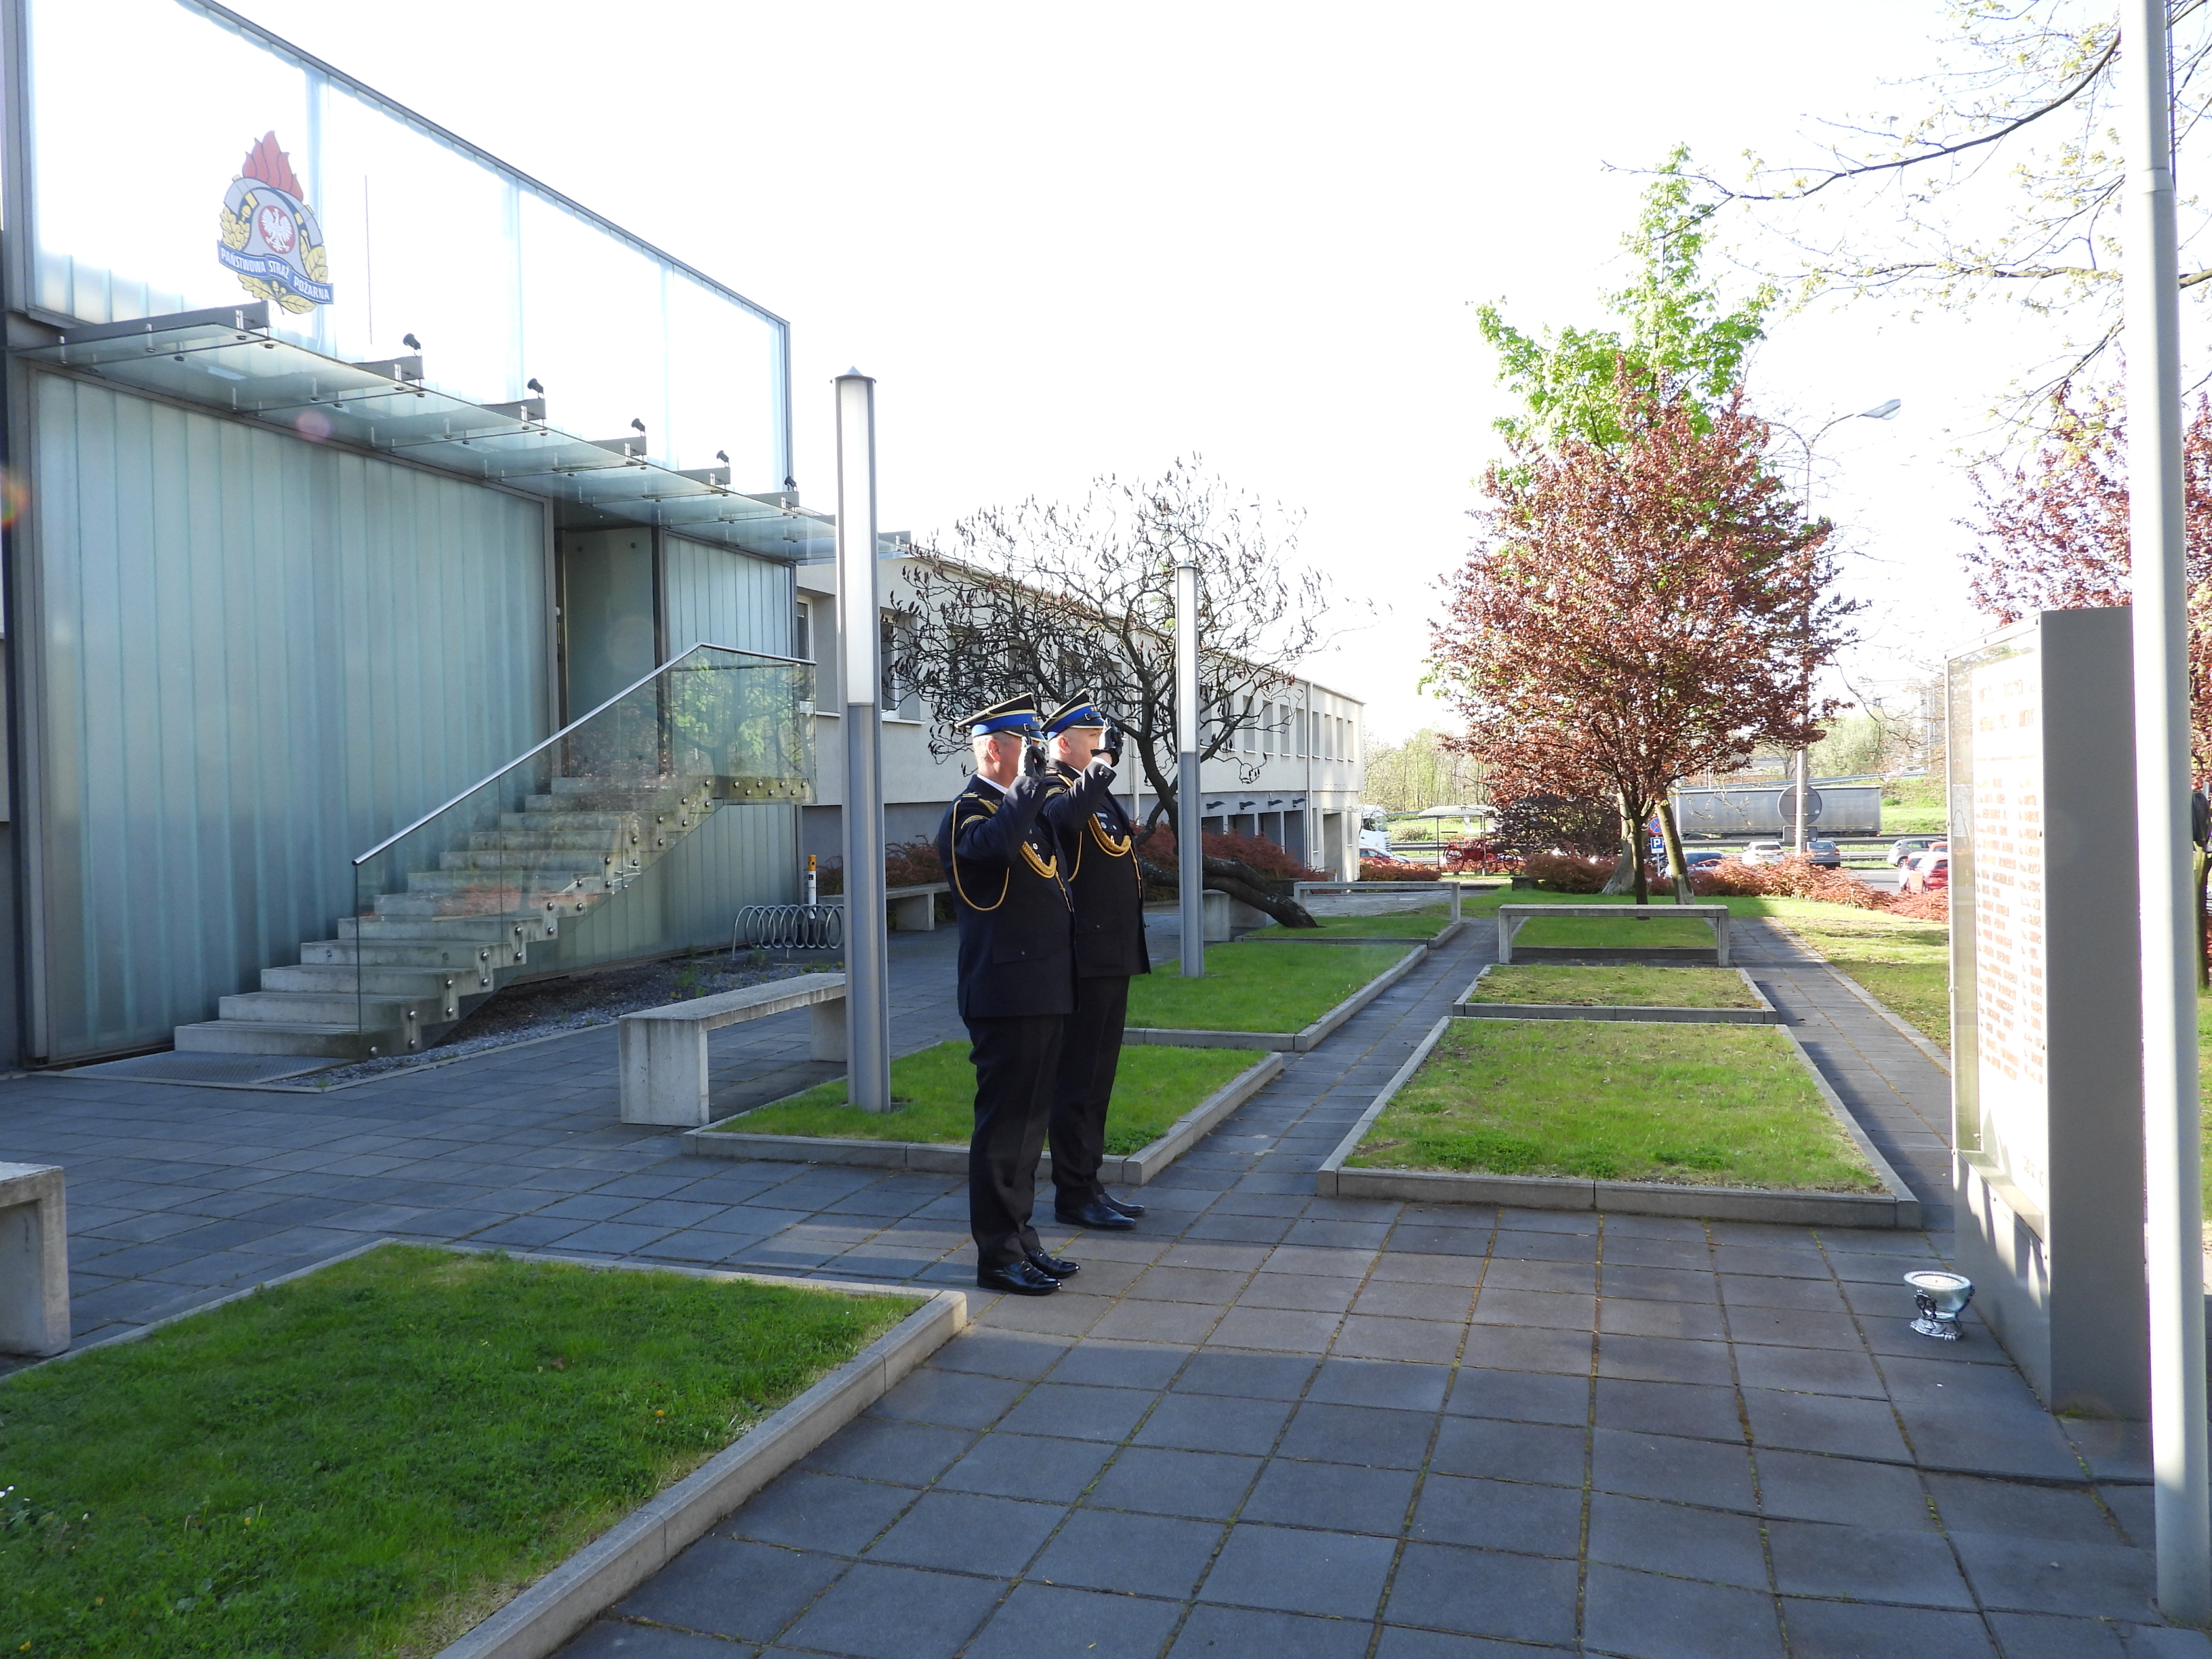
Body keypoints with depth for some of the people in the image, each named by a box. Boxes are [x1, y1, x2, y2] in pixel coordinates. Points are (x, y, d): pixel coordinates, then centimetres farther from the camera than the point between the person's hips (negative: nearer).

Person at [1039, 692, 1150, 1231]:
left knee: (1097, 1081, 15)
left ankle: (1089, 1183, 25)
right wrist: (1096, 770, -33)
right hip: (1084, 960, -10)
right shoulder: (1056, 791, -10)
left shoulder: (1099, 793, 18)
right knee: (1078, 1081, -2)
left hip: (1113, 959, 10)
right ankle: (1073, 1195, 7)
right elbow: (1063, 815, -37)